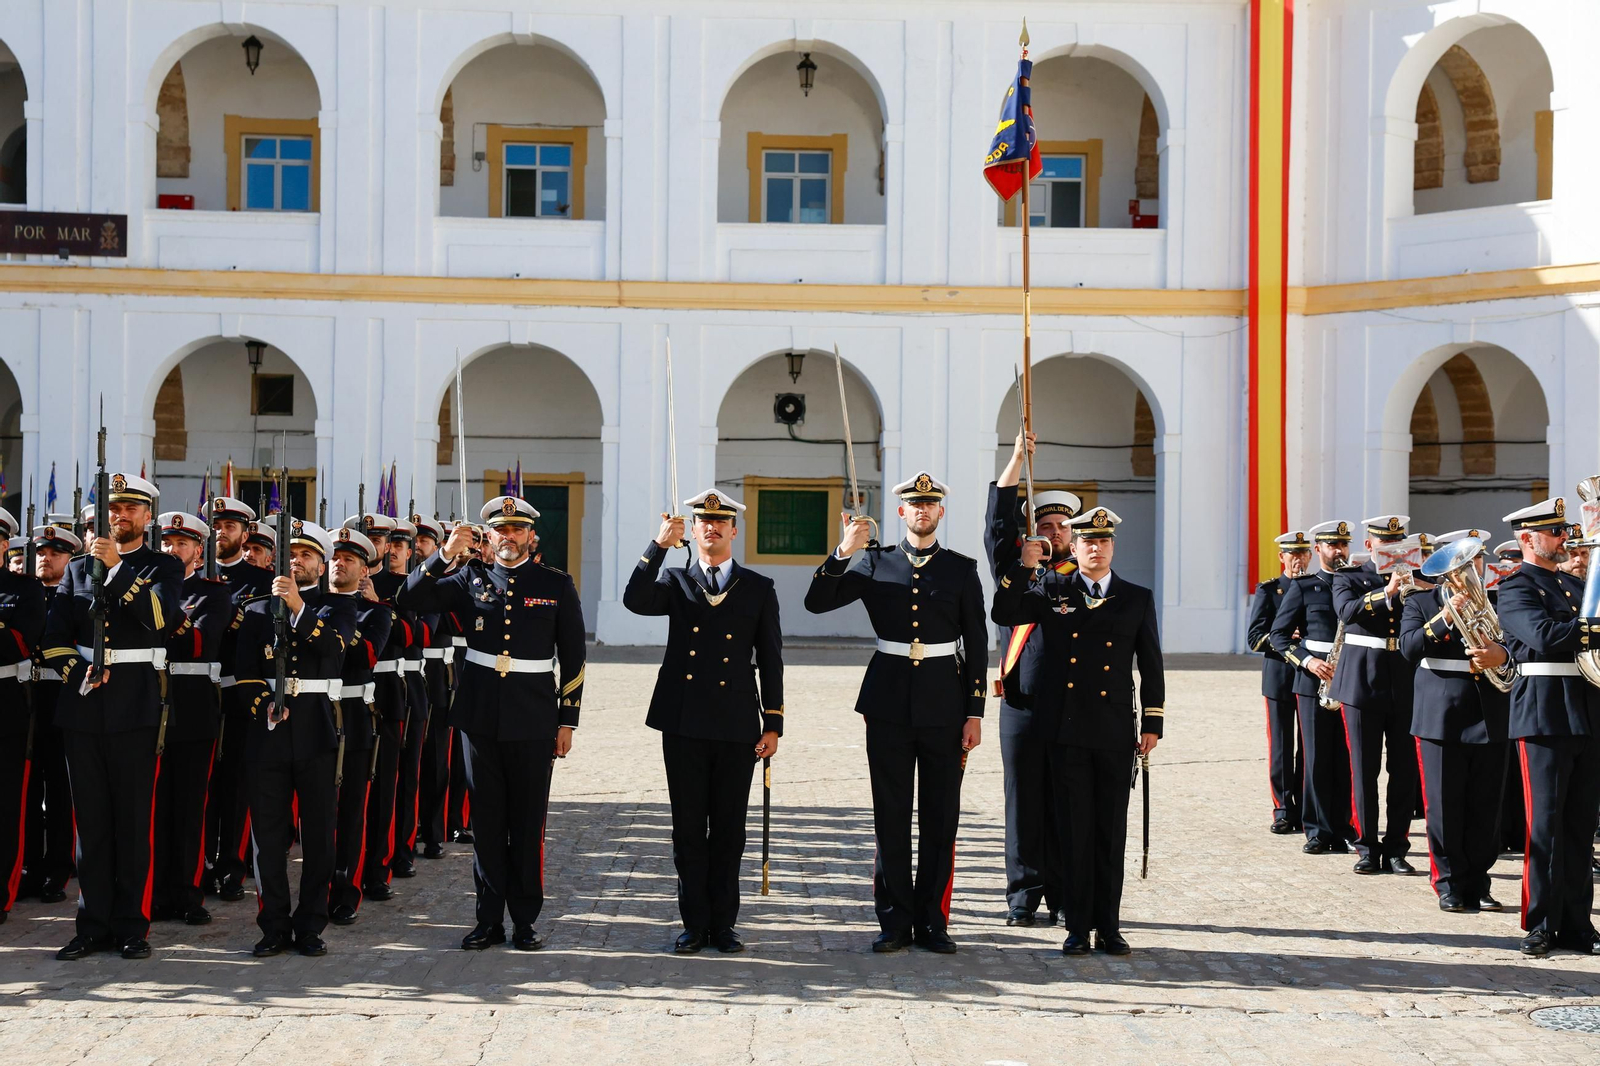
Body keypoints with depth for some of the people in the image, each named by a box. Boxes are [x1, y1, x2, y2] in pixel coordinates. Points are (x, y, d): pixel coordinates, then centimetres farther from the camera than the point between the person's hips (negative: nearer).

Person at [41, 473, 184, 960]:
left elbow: (161, 615, -14)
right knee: (91, 819, 4)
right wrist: (77, 672, -6)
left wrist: (118, 566, -19)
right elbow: (55, 637, 12)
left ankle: (130, 926, 5)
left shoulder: (164, 567, 7)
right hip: (83, 705, 3)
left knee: (133, 818, -1)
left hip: (135, 705, -3)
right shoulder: (78, 568, 16)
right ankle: (93, 926, 10)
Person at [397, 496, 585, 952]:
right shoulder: (471, 579, 7)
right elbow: (410, 600, -1)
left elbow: (573, 658, 5)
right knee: (486, 821, 6)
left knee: (528, 823, 2)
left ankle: (525, 921, 9)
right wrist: (445, 555, -12)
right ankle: (489, 919, 12)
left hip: (532, 721, -2)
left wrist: (567, 721, 1)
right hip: (480, 717, 2)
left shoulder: (557, 585, 3)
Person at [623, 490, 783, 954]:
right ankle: (694, 924, 11)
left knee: (729, 829, 4)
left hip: (737, 725, 0)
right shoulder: (675, 582, 8)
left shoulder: (759, 589, 7)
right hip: (683, 724, 0)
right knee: (688, 829, 4)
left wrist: (773, 724, 1)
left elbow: (771, 661, 6)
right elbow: (635, 600, -14)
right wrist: (659, 545, -21)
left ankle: (723, 924, 12)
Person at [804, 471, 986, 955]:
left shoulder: (962, 569, 5)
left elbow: (976, 644, 5)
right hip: (889, 705, 0)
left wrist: (975, 713, -1)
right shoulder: (874, 564, 7)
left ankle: (932, 921, 9)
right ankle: (895, 921, 8)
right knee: (891, 816, 3)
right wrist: (843, 552, -13)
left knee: (940, 818, 2)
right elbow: (817, 602, 0)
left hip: (944, 707, 0)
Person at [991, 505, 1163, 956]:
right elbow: (1003, 614, -1)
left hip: (1115, 732, 0)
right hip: (1067, 731, 0)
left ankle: (1108, 925, 11)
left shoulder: (1137, 599, 7)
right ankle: (1077, 926, 7)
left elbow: (1151, 665, 7)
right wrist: (1024, 567, -9)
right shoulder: (1052, 591, 8)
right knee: (1074, 829, 1)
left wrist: (1152, 724, 2)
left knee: (1111, 831, 4)